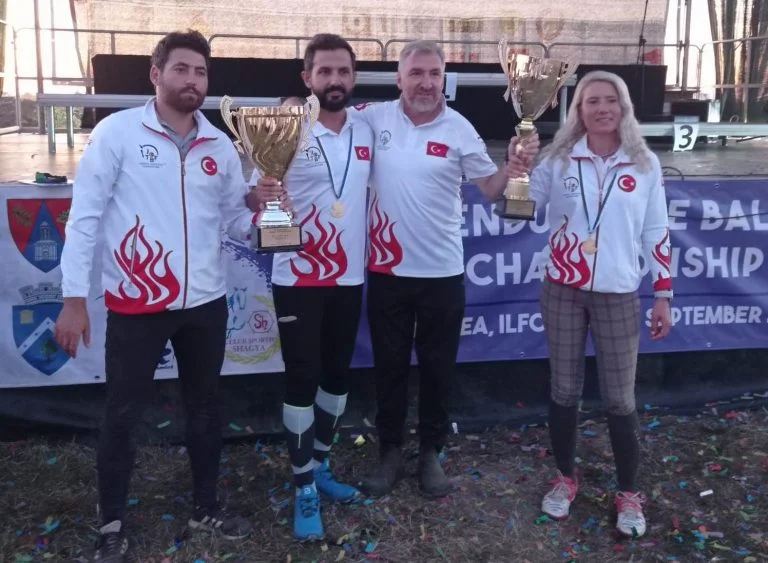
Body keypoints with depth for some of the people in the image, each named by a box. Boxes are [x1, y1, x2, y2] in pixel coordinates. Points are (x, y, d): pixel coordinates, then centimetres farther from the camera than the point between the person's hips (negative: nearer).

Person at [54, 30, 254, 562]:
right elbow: (85, 216, -8)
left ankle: (206, 506, 36)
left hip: (206, 302, 5)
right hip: (137, 303, -4)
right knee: (123, 414, 7)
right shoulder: (117, 131, -7)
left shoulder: (220, 146, 5)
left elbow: (234, 221, 11)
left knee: (205, 407, 16)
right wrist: (75, 298, -11)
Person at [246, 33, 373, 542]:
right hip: (299, 279, -5)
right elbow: (255, 196, -12)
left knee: (338, 375, 15)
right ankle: (304, 489, 15)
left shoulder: (365, 131, 4)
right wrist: (260, 196, -33)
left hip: (350, 277, 5)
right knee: (303, 380, 1)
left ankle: (320, 466, 34)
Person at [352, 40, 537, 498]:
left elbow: (490, 187, -1)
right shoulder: (373, 118, -3)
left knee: (437, 368, 12)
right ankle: (390, 452, 30)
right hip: (388, 270, 1)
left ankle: (431, 453, 30)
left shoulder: (459, 130, -4)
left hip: (442, 272, 0)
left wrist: (516, 164, -20)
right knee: (390, 365, 13)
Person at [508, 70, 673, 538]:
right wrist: (514, 171, -16)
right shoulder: (558, 159, 1)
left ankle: (629, 494, 22)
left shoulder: (644, 164, 1)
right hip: (563, 290, 1)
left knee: (620, 398, 4)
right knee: (565, 390, 11)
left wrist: (664, 296, 2)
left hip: (619, 294, -1)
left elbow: (657, 233, 4)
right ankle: (565, 478, 30)